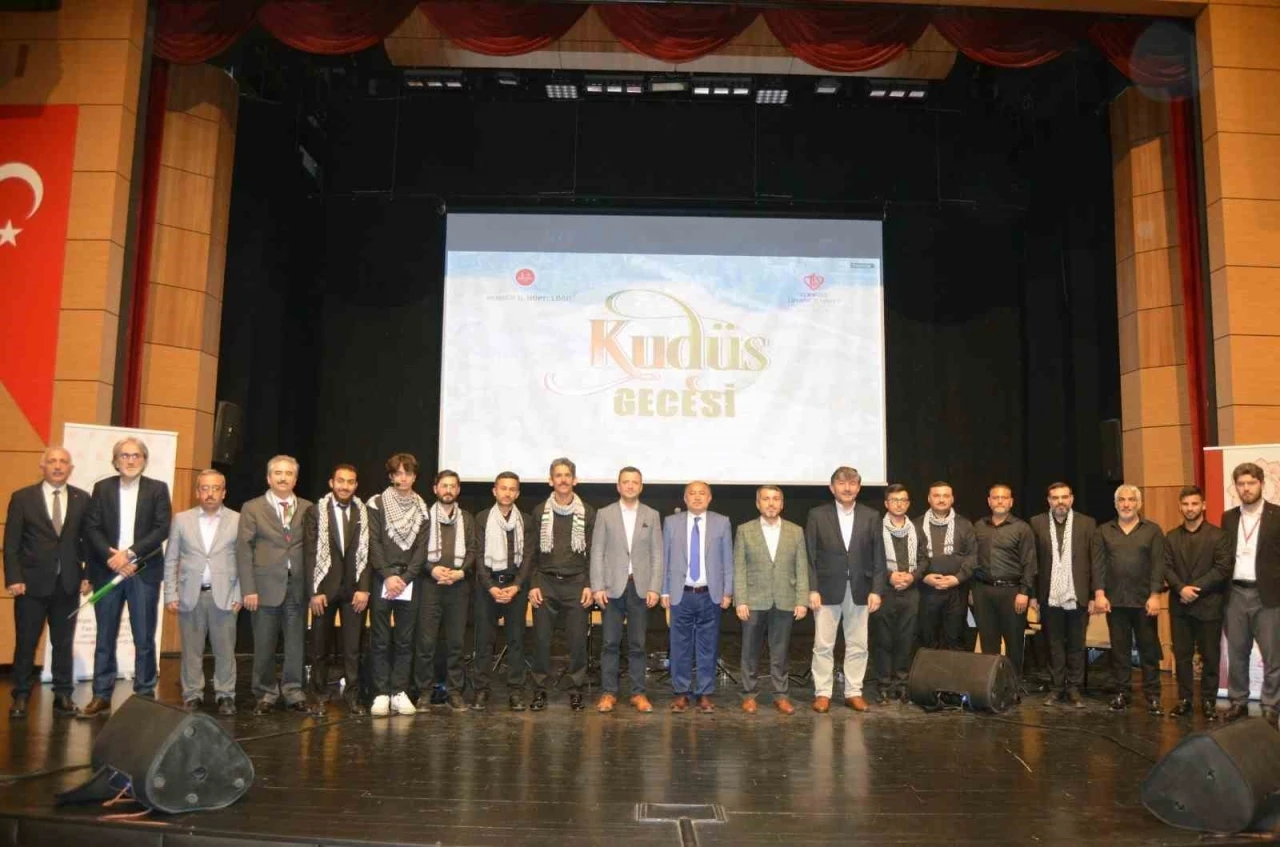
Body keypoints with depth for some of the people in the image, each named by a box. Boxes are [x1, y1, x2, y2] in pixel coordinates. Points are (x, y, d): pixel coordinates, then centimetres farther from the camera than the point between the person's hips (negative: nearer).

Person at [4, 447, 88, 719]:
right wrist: (13, 579, -10)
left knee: (63, 643, 8)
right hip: (32, 583, -1)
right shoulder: (22, 497, 0)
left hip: (68, 583, 2)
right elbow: (11, 543, -2)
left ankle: (63, 696, 16)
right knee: (26, 643, 6)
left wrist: (88, 574, -1)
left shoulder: (82, 499, 5)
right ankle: (21, 696, 19)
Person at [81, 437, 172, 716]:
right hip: (107, 571, 2)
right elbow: (92, 528, 1)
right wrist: (111, 558, -13)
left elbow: (162, 529, -5)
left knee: (144, 639, 2)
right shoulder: (102, 488, 8)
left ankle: (145, 695, 10)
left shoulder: (158, 489, 3)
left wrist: (129, 553, -14)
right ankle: (102, 696, 14)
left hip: (144, 572, -2)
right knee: (105, 638, 7)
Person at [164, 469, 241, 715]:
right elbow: (170, 560, 8)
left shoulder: (237, 520, 3)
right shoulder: (182, 519, 8)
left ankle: (225, 695, 12)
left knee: (225, 650, 1)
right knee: (191, 650, 5)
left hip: (224, 596, -1)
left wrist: (239, 595, -3)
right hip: (190, 595, 1)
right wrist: (171, 595, 2)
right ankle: (192, 695, 16)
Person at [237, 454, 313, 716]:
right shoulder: (252, 508, 5)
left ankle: (293, 692, 16)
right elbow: (243, 549, 1)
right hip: (266, 585, -1)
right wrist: (248, 589, -6)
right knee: (264, 645, 5)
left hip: (298, 586, 1)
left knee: (296, 644, 4)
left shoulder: (308, 509, 9)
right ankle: (265, 693, 18)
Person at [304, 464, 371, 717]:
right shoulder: (315, 512, 2)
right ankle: (320, 697, 17)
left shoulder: (365, 514, 5)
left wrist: (364, 589, -5)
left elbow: (368, 553, 3)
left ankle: (353, 697, 9)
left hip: (355, 589, 1)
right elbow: (310, 554, -1)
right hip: (325, 588, 0)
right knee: (320, 646, 6)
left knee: (353, 647, 1)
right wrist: (314, 591, -8)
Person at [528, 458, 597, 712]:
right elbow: (532, 551, 7)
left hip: (576, 583, 0)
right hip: (545, 583, 1)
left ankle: (576, 691, 10)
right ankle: (540, 690, 11)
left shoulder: (587, 513, 5)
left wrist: (589, 585, -2)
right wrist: (533, 584, -1)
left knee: (578, 640, -1)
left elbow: (593, 552, 5)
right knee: (541, 639, 1)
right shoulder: (540, 511, 6)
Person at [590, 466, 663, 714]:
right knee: (611, 643, 2)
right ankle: (608, 692, 10)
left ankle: (638, 693, 12)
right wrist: (597, 587, -6)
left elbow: (657, 554, 4)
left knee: (637, 644, 6)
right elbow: (597, 553, 1)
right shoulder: (605, 514, 4)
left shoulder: (652, 515, 7)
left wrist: (654, 588, -4)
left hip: (640, 587, 1)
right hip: (612, 587, -1)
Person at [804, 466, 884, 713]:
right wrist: (812, 589, -9)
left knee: (858, 646, 7)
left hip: (860, 591, 2)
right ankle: (822, 693, 12)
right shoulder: (817, 515, 0)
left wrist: (877, 590, -3)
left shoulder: (871, 516, 5)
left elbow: (878, 557, 4)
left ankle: (853, 692, 19)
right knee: (823, 645, 3)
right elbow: (809, 556, -2)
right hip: (827, 590, -2)